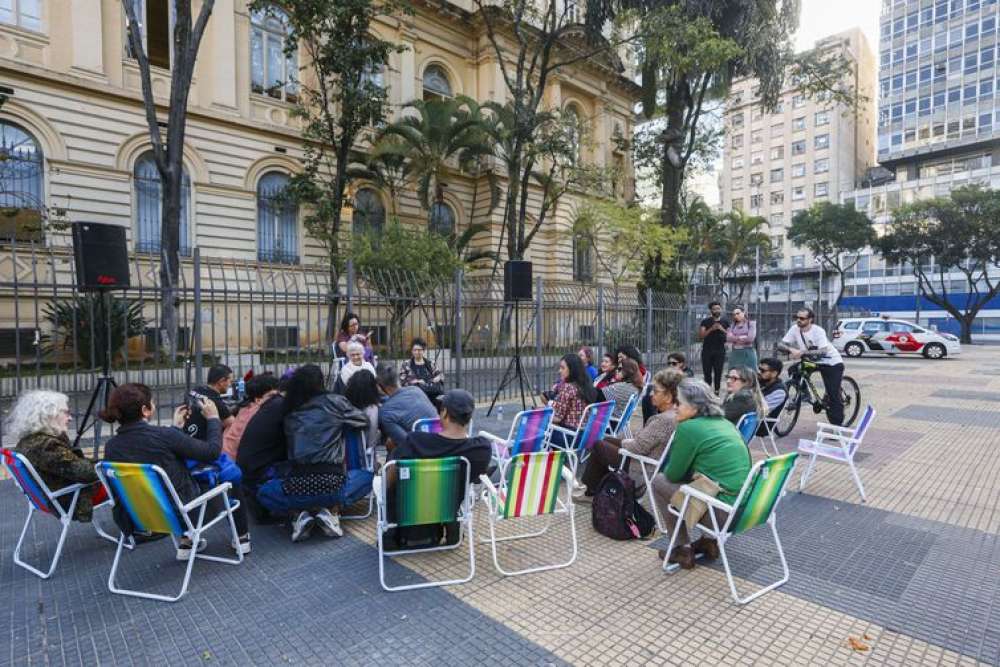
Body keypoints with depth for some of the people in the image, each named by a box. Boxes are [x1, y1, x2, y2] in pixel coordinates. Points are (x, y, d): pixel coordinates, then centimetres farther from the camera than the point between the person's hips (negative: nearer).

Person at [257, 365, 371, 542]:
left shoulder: (289, 413, 9)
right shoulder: (335, 402, 2)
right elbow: (364, 421, 16)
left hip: (297, 488, 2)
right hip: (331, 485, -2)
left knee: (264, 492, 34)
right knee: (367, 476, 28)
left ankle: (298, 513, 7)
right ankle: (332, 510, 6)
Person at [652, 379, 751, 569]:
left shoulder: (688, 428, -12)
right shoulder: (725, 423, 11)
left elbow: (673, 474, -2)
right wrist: (695, 474, 21)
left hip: (724, 512, -8)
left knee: (659, 482, 8)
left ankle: (683, 550, 13)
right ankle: (708, 541, 22)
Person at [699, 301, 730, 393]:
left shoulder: (725, 322, 8)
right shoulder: (705, 321, 3)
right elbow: (700, 336, -5)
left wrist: (722, 329, -11)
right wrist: (711, 329, -16)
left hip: (720, 351, 1)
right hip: (707, 351, -1)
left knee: (718, 372, -3)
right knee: (707, 373, -1)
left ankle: (717, 391, 3)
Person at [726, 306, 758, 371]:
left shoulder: (751, 323, 3)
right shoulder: (733, 325, 13)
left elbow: (750, 338, -11)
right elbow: (728, 338, -2)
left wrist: (735, 339, -2)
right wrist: (741, 337, -8)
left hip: (748, 352, -3)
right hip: (735, 353, 3)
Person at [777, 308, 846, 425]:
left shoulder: (818, 331, -25)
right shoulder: (795, 329, -12)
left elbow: (822, 351, -37)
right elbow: (780, 345, -17)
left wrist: (802, 352, -49)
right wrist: (791, 350, -37)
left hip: (832, 363, -5)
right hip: (813, 361, 5)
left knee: (833, 395, -9)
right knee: (794, 369, -19)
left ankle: (837, 424, 3)